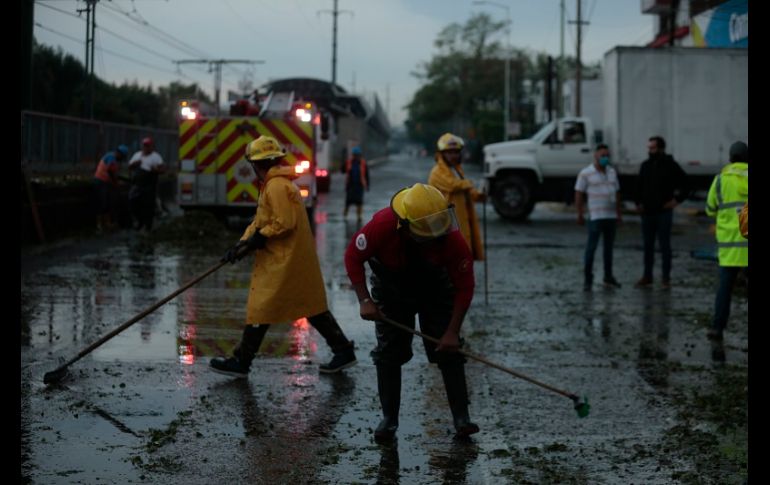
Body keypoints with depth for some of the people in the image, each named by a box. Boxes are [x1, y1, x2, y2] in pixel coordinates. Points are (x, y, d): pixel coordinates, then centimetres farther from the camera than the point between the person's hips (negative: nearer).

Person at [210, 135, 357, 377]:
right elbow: (260, 221, 16)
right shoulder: (274, 184, 16)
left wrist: (257, 240, -15)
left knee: (261, 310, -2)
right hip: (298, 258, 10)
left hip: (283, 261, -10)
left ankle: (241, 362, 6)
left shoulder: (277, 186, -17)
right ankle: (343, 351, 16)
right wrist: (242, 243, 6)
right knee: (312, 306, 13)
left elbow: (284, 223, -23)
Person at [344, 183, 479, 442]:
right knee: (388, 353, -2)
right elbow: (353, 256, -20)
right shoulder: (382, 225, -36)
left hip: (436, 291, 0)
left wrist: (452, 332, -23)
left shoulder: (451, 238, -33)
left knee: (449, 350, -8)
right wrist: (365, 300, -25)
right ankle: (389, 418, 10)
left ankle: (461, 416, -1)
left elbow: (464, 287, -23)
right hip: (391, 291, 0)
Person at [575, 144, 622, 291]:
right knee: (591, 247, -8)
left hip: (612, 216, 6)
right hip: (596, 217, -6)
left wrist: (619, 213, 13)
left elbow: (617, 193, 16)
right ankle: (587, 280, -4)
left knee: (608, 247, 11)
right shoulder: (585, 173, -6)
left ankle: (608, 278, 19)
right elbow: (579, 194, -6)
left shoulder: (612, 172, 11)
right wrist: (579, 214, -11)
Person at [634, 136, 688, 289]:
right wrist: (638, 203, 6)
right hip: (647, 212, 4)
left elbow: (685, 183, -4)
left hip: (663, 212, -4)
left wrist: (677, 199, -8)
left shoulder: (670, 165, -6)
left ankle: (666, 278, 6)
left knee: (664, 245, 1)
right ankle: (647, 276, 14)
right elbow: (639, 186, 17)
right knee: (648, 246, 8)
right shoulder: (645, 165, 8)